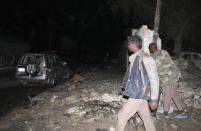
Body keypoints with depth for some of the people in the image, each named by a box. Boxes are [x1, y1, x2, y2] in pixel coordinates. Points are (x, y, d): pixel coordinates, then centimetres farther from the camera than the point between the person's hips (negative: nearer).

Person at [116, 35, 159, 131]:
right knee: (146, 117, 16)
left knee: (122, 115, -1)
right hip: (135, 95, 8)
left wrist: (154, 100, -15)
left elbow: (154, 79, -17)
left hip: (138, 95, -8)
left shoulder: (146, 59, -18)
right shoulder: (134, 58, 8)